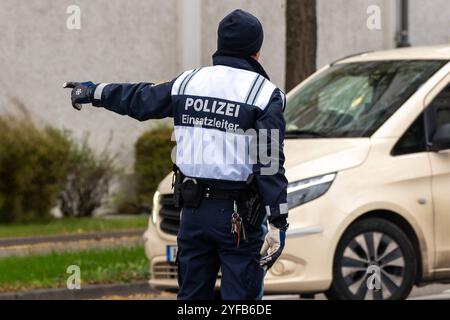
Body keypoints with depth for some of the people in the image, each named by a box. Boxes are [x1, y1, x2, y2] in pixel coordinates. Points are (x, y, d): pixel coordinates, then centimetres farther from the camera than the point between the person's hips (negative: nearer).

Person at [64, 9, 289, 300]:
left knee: (192, 295, 13)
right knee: (240, 298, -4)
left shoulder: (189, 82, 7)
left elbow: (138, 99, 22)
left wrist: (94, 92, 39)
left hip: (194, 209, 5)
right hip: (239, 215, -5)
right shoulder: (265, 94, -8)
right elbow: (269, 164, -14)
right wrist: (277, 223, -14)